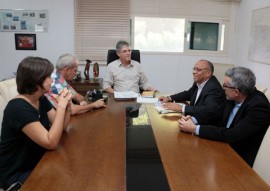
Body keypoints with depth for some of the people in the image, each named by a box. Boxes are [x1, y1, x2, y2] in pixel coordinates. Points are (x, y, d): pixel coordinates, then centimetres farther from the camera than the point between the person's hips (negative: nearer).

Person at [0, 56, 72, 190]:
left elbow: (61, 127, 4)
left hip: (37, 163, 7)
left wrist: (67, 105, -13)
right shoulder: (18, 108, -27)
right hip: (16, 175, -7)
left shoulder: (41, 100, -1)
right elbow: (51, 143, -30)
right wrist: (60, 106, -29)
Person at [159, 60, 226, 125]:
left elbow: (209, 110, -37)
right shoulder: (198, 83, 1)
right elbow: (188, 94, 19)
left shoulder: (214, 88, -23)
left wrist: (181, 108, -37)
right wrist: (169, 98, 4)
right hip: (194, 120, 7)